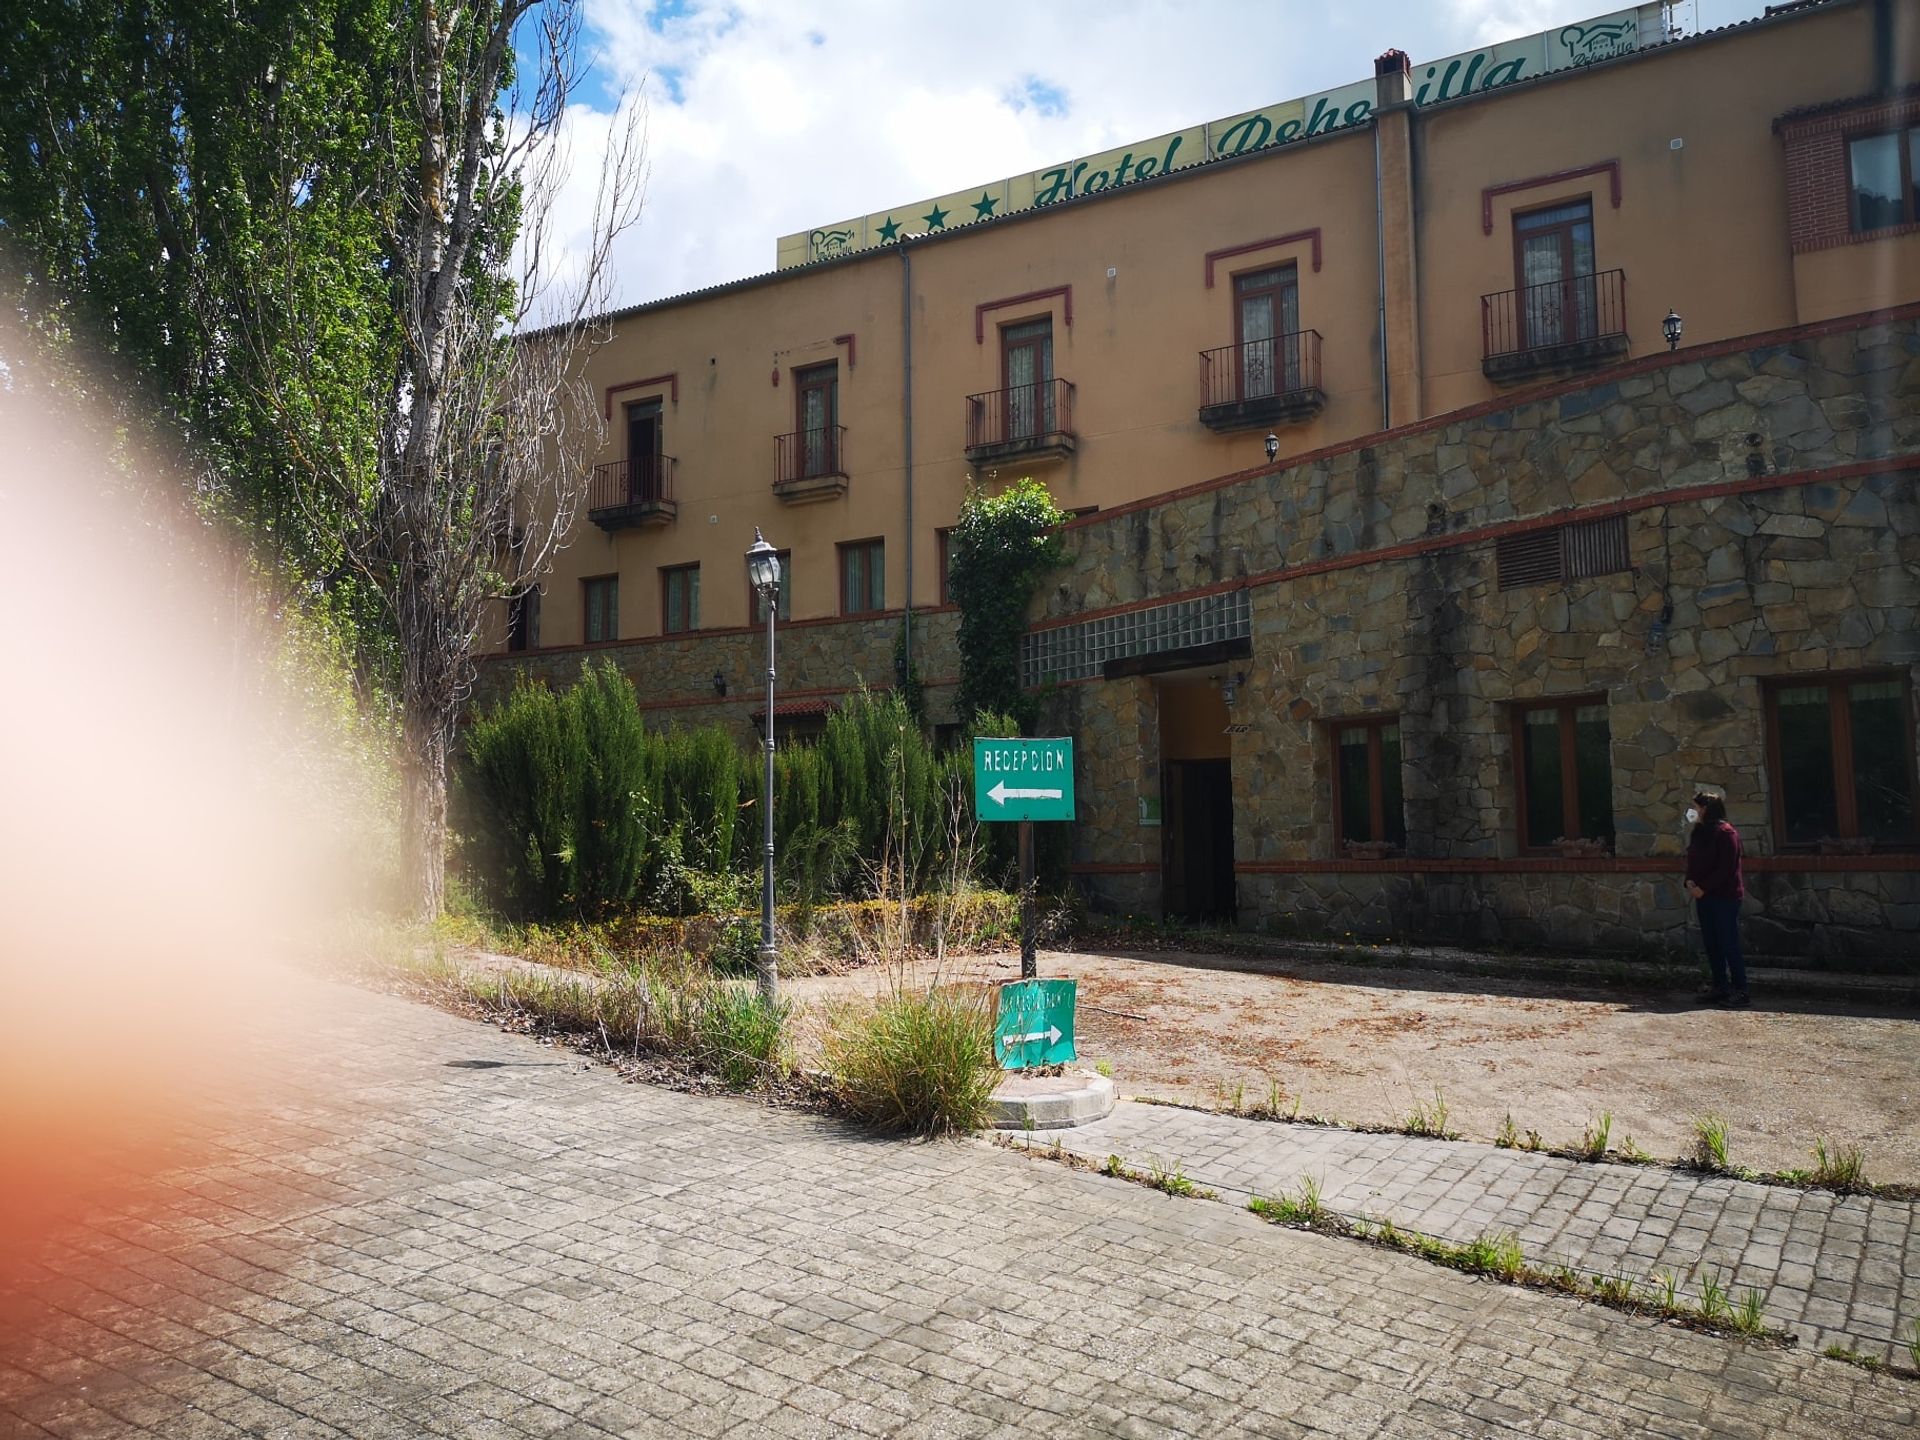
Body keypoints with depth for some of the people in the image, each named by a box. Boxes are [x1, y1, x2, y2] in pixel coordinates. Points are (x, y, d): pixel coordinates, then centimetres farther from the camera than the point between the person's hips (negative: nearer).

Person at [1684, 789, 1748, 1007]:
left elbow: (1726, 868, -17)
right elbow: (1692, 861, 15)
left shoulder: (1726, 833, -12)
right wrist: (1690, 882, -3)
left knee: (1728, 944, -6)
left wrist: (1703, 888, -17)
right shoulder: (1699, 832, 13)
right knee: (1711, 943, 10)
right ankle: (1720, 986, 18)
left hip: (1725, 897, -8)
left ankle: (1740, 990, 0)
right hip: (1704, 896, 8)